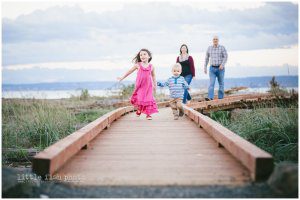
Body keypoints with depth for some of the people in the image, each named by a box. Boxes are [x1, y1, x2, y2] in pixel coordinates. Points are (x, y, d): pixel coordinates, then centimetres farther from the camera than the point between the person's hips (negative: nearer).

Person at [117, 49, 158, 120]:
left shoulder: (151, 67, 4)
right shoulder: (138, 65, 0)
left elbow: (153, 76, 16)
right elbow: (130, 71, 11)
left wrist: (155, 85, 16)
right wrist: (122, 77, 16)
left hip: (148, 86, 1)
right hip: (139, 85, -1)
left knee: (148, 99, -4)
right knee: (139, 98, -4)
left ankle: (148, 114, 4)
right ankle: (139, 109, 24)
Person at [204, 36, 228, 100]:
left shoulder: (222, 48, -2)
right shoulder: (209, 48, 7)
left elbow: (225, 57, -9)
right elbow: (207, 58, 14)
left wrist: (222, 64, -25)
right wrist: (205, 67, 11)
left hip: (220, 68, -2)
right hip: (212, 68, 2)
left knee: (221, 83, 6)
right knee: (211, 83, -11)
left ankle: (220, 98, 14)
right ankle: (210, 97, -21)